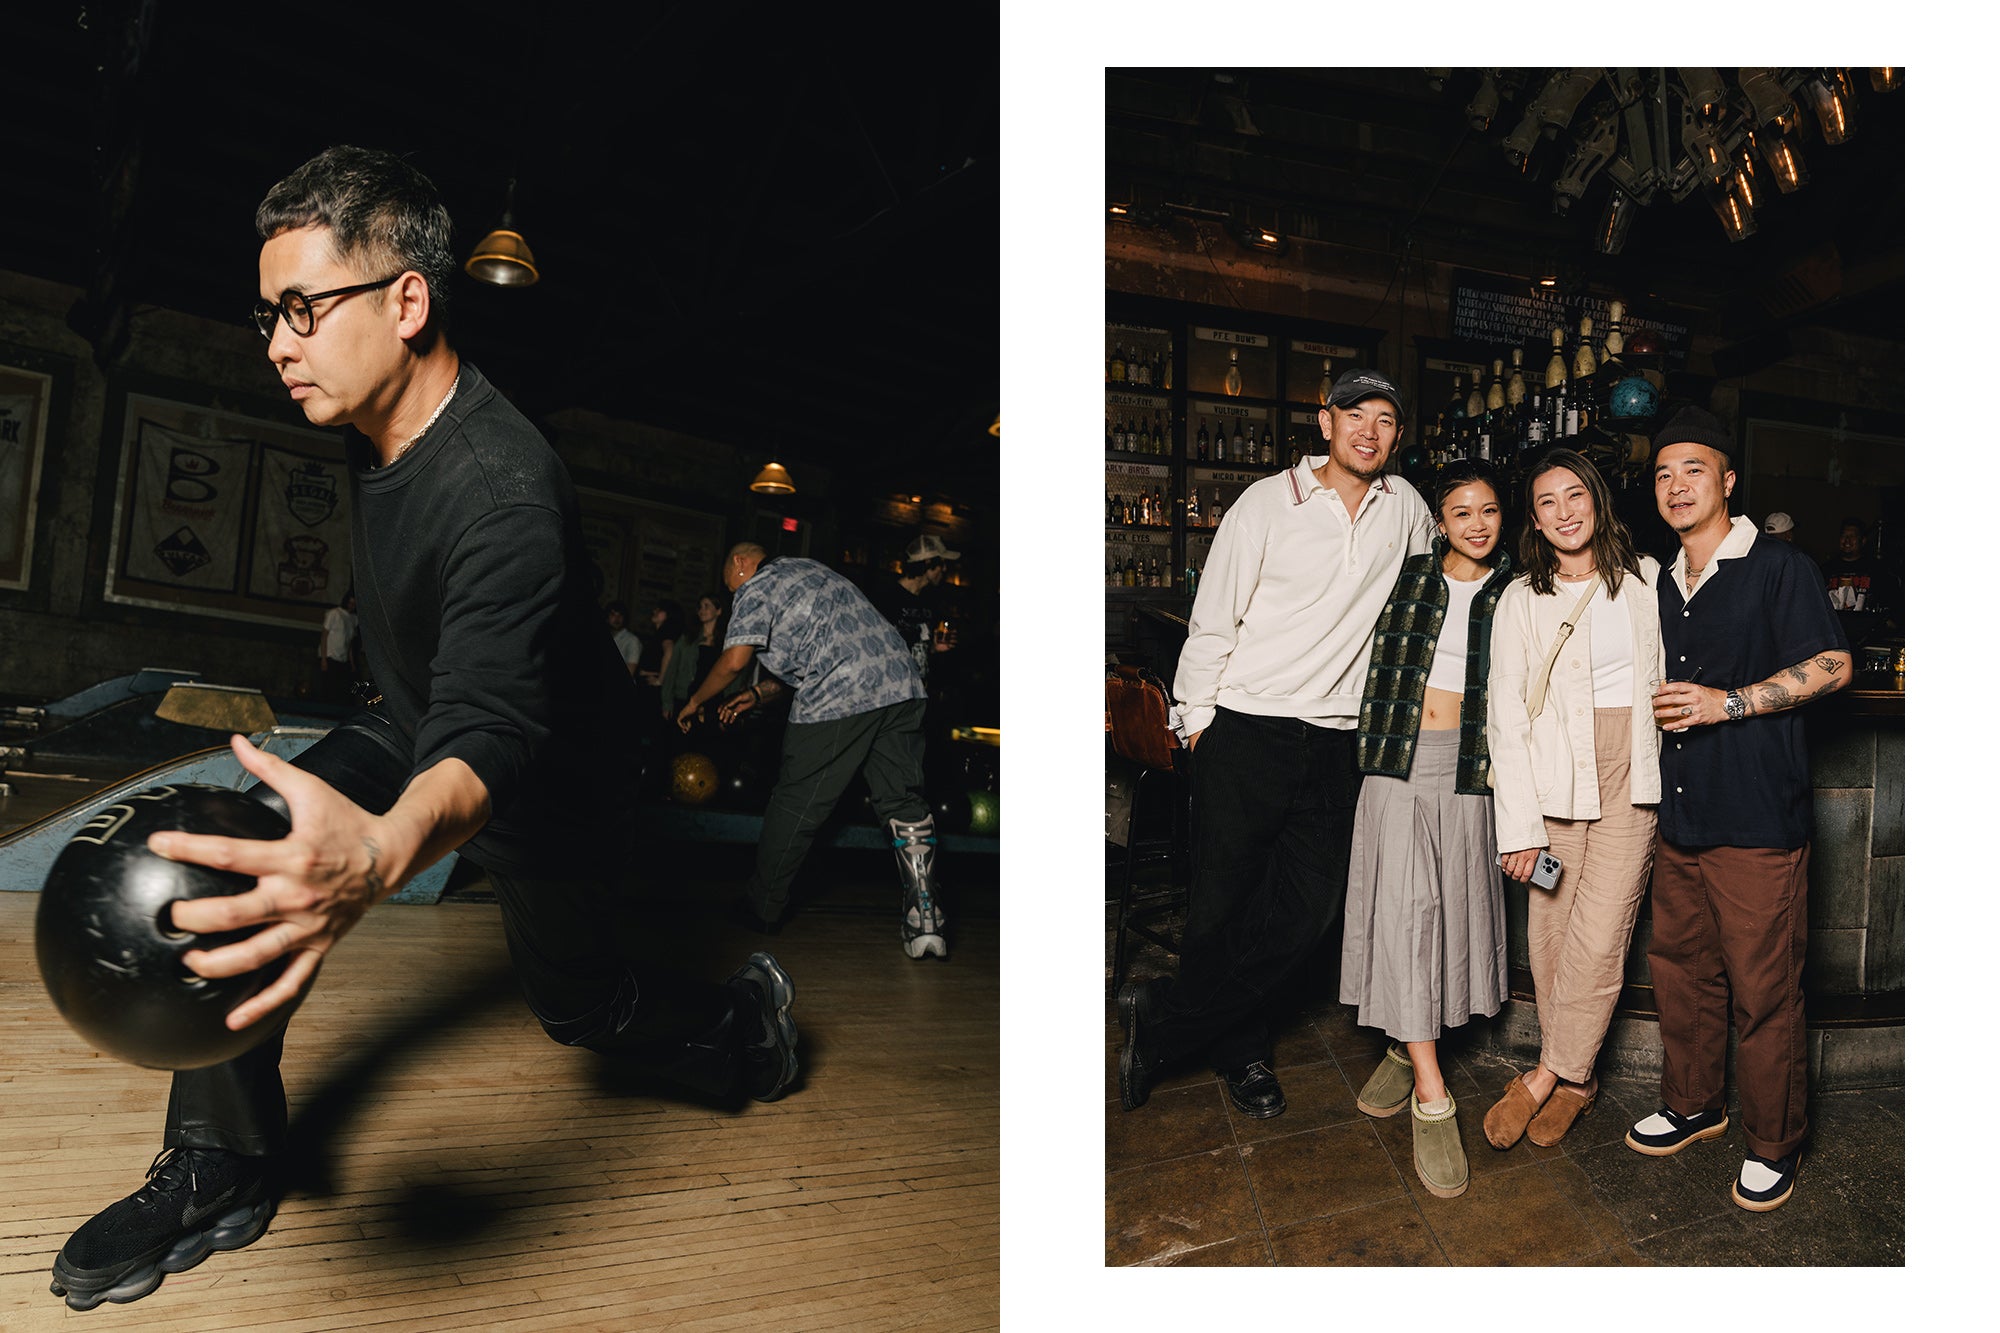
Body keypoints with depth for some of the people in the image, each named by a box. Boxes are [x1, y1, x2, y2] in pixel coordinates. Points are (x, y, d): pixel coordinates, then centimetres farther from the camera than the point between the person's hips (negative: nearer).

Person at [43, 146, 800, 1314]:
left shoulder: (505, 493, -37)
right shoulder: (376, 430, -8)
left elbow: (491, 730, -49)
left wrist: (381, 851, -70)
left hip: (545, 782, -7)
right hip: (414, 728, 7)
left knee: (579, 1005, 10)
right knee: (229, 859, -15)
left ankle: (750, 1019, 40)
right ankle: (222, 1172, -2)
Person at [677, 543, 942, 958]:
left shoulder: (755, 589, 6)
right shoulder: (807, 569, 31)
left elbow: (734, 660, -8)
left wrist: (694, 702, 8)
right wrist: (758, 693, 29)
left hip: (838, 699, -7)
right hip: (901, 682, 8)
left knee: (795, 805, 5)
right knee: (904, 802, 7)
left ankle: (764, 910, 17)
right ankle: (925, 920, 2)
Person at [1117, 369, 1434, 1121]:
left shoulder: (1406, 508, 9)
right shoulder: (1269, 501, -2)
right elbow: (1214, 616, -2)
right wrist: (1195, 718, -3)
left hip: (1335, 741, 4)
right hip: (1246, 729, -4)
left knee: (1308, 912, -1)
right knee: (1223, 903, 2)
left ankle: (1160, 1021, 12)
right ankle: (1238, 1052, 24)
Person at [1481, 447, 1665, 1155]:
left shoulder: (1645, 579, 7)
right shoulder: (1520, 600, 3)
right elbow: (1506, 717, -1)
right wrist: (1519, 825, -7)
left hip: (1630, 782, 0)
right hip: (1554, 784, 0)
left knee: (1596, 943, -8)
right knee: (1549, 941, 0)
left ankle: (1546, 1076, 8)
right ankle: (1576, 1081, 18)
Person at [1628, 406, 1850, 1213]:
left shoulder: (1779, 569, -5)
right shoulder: (1664, 587, 17)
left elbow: (1832, 665, -11)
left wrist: (1728, 703, -17)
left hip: (1758, 820, -7)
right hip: (1680, 815, 7)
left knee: (1763, 988, -1)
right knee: (1680, 968, 14)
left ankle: (1773, 1145, 14)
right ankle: (1692, 1106, 31)